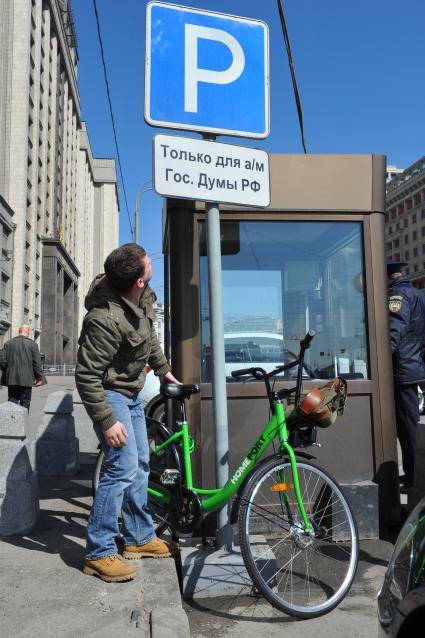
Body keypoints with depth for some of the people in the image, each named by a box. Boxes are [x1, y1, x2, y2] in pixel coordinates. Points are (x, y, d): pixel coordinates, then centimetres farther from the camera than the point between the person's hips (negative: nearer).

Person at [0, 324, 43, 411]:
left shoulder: (8, 343, 6)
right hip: (26, 379, -2)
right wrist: (38, 377, 2)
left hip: (11, 379, 2)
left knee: (12, 401, 10)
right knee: (25, 403, 5)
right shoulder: (32, 344, -2)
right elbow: (37, 362, -5)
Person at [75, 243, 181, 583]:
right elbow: (86, 376, -27)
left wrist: (163, 368, 20)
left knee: (140, 464, 14)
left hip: (132, 391, 9)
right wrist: (107, 421, -26)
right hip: (110, 392, -9)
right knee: (124, 466, -13)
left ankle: (140, 538, 28)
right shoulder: (106, 319, -33)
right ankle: (99, 552, 2)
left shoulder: (143, 295, -7)